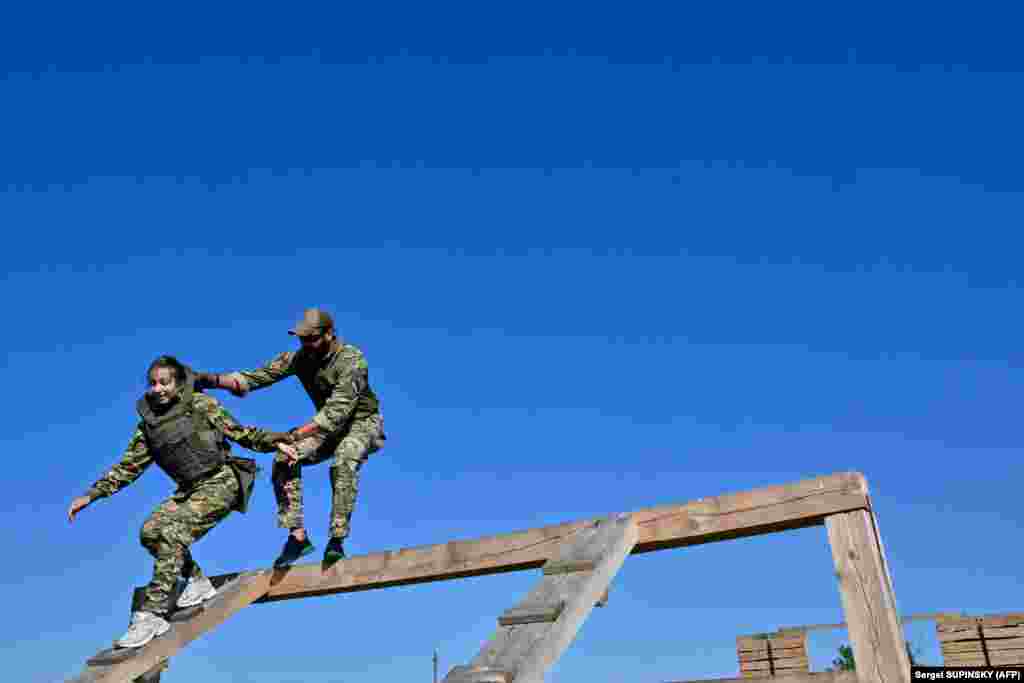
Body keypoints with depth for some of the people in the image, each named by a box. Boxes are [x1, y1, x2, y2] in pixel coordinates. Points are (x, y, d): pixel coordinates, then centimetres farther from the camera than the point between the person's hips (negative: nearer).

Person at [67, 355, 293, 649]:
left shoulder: (200, 404, -8)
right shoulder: (148, 422, 7)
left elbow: (240, 432, -8)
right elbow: (128, 466, 12)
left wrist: (274, 441, -24)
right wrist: (91, 495, 6)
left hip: (221, 483, -7)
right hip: (189, 489, 7)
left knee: (173, 534, -21)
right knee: (151, 531, -8)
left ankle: (151, 616, -16)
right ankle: (198, 582, 12)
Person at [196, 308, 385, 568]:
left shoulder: (351, 359, -27)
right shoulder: (299, 358, -8)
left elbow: (338, 409, -37)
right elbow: (257, 376, -15)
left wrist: (299, 433, -47)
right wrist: (216, 380, -31)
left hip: (363, 423, -6)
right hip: (328, 427, 6)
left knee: (343, 463, -35)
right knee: (284, 461, -15)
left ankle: (337, 539, -25)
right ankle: (298, 536, -10)